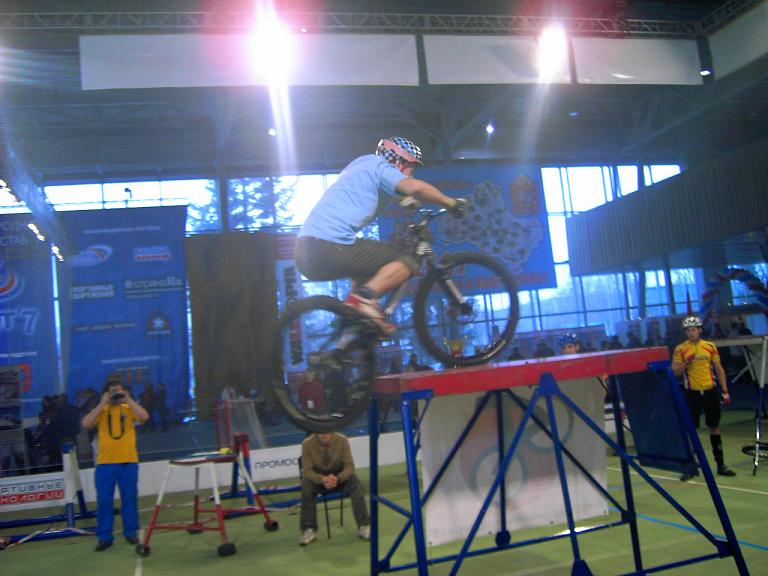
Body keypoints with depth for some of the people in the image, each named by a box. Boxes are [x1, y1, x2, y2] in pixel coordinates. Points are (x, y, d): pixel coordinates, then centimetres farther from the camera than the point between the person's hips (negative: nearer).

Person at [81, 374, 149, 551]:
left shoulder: (129, 408, 6)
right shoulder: (100, 410, 6)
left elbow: (144, 417, -13)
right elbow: (86, 424, -11)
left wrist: (129, 401, -11)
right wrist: (102, 404, -11)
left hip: (128, 461, 0)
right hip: (105, 462, 0)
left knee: (129, 498, 6)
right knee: (104, 500, 2)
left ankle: (130, 532, 18)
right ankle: (104, 537, 10)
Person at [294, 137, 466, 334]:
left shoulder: (362, 164, 29)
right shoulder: (379, 166, 2)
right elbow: (415, 187, -17)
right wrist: (451, 203, -4)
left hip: (305, 252, 10)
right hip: (330, 248, -9)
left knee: (370, 263, 33)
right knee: (406, 262, -1)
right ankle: (364, 297, -21)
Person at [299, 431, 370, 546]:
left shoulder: (342, 440, -20)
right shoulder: (307, 443, -21)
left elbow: (349, 466, -18)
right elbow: (307, 470, -19)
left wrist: (337, 478, -38)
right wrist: (322, 479, -39)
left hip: (339, 475, 1)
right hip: (317, 477, 0)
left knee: (357, 487, -27)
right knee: (306, 489, -32)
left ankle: (364, 525, -17)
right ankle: (309, 530, -22)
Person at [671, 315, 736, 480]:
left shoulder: (710, 347, 4)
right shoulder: (680, 349, -2)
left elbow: (719, 369, 9)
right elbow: (674, 372, -3)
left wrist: (725, 391, 4)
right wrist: (686, 363, -20)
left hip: (710, 391, 2)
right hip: (692, 393, -2)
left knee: (714, 427, 10)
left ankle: (721, 465, 21)